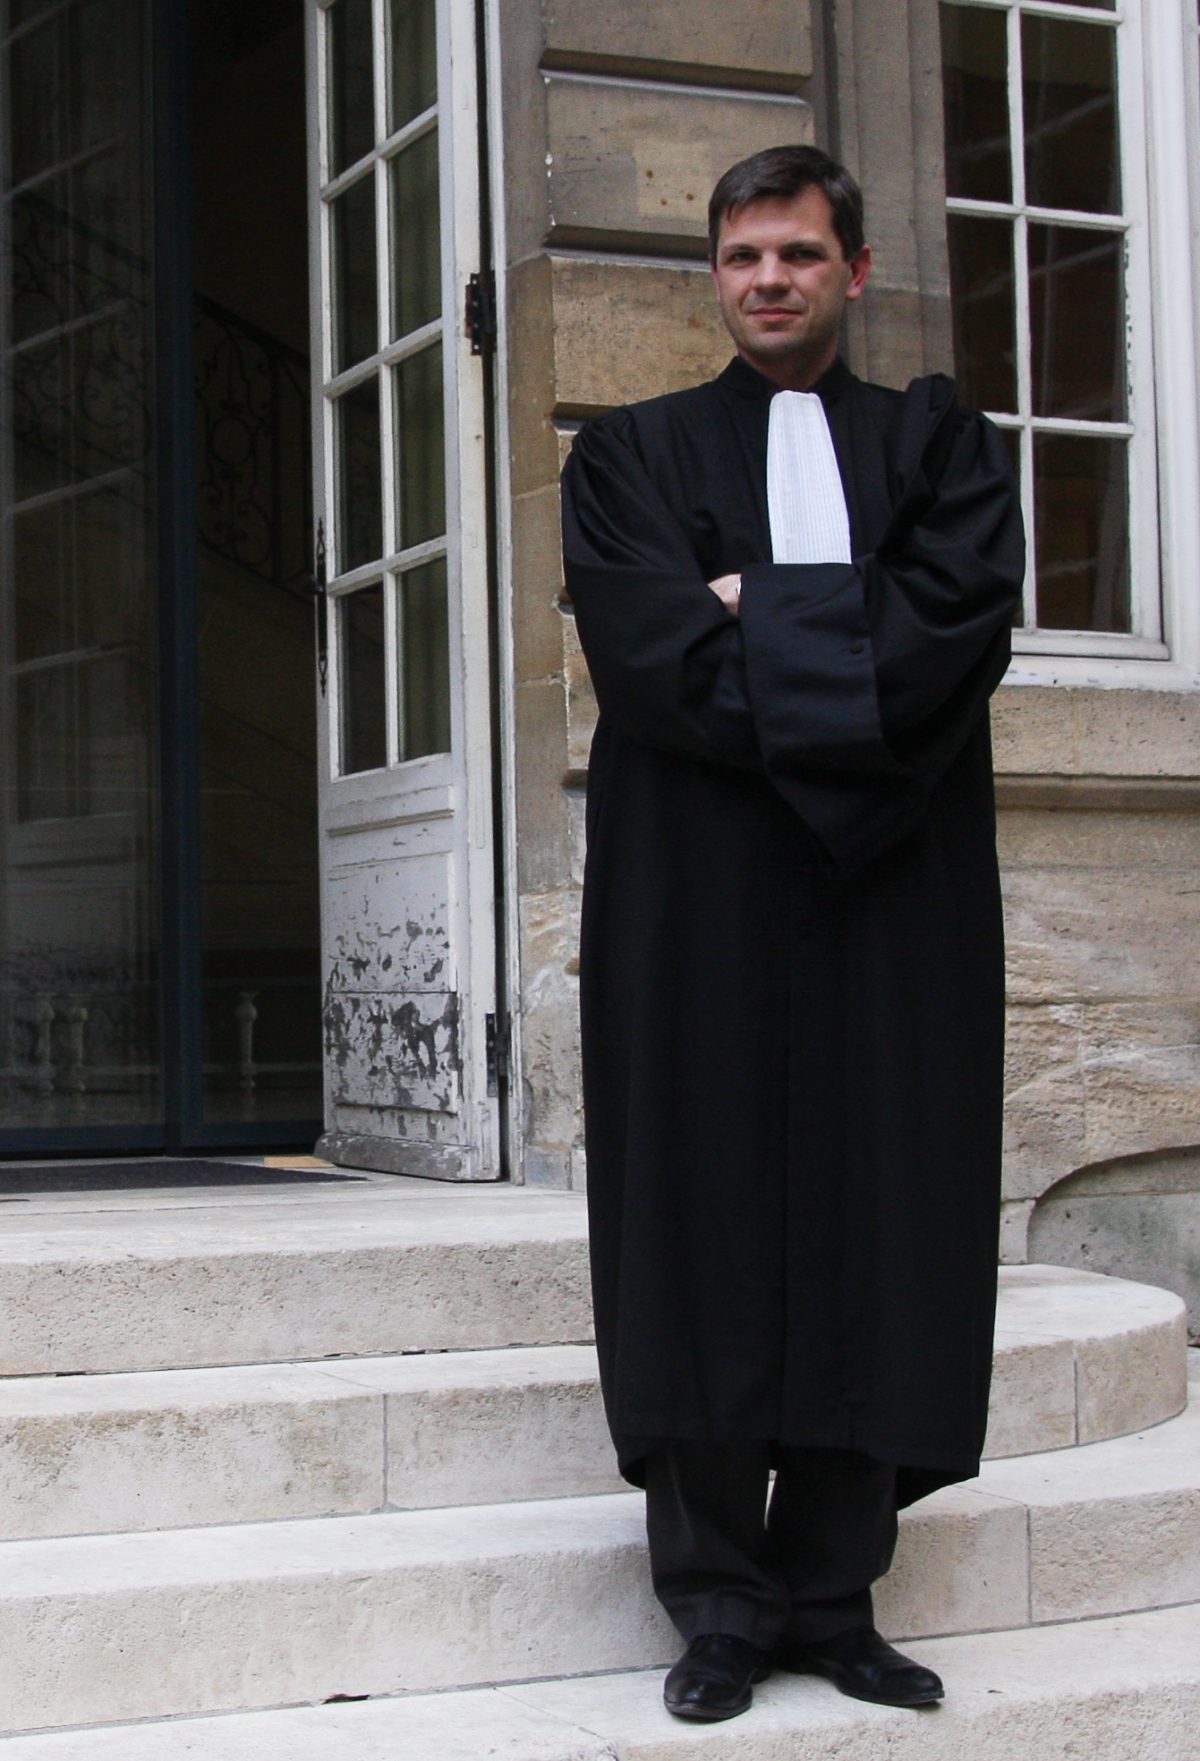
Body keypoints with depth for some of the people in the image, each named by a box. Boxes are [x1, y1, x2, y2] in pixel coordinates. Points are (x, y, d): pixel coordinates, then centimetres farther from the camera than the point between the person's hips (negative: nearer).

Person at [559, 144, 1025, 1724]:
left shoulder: (942, 448, 14)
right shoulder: (629, 456, 11)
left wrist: (756, 618, -7)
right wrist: (845, 683, -10)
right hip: (695, 902, -1)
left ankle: (834, 1595, 10)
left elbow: (959, 623, -6)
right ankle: (721, 1604, 6)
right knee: (707, 1227, -2)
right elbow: (651, 650, -6)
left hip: (897, 903, 1)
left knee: (877, 1229, 0)